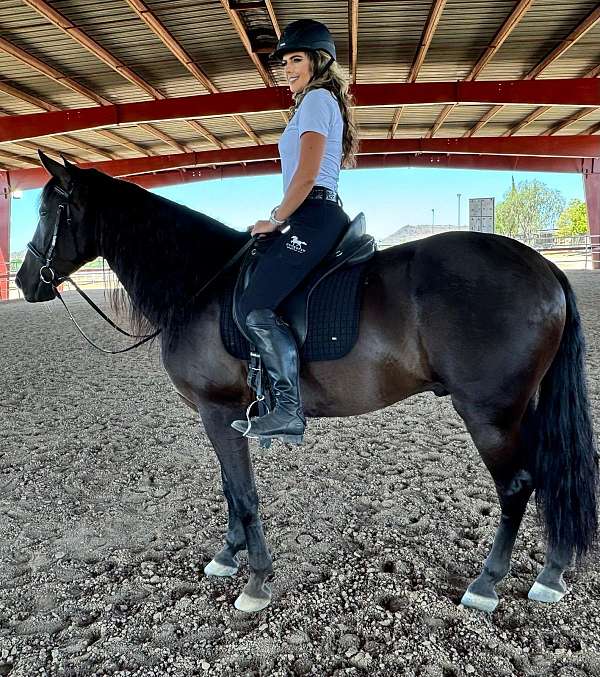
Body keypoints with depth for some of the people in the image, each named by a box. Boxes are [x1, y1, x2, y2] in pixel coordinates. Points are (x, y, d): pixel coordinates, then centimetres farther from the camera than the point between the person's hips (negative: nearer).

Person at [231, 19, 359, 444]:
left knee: (256, 308, -20)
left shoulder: (317, 98, -2)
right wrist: (279, 220, 21)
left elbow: (306, 175, -14)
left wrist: (274, 221, -8)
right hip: (319, 218, 11)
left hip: (312, 218, -11)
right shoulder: (319, 101, 28)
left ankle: (290, 413, -17)